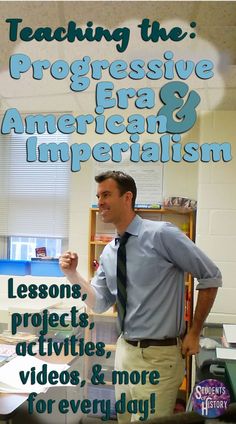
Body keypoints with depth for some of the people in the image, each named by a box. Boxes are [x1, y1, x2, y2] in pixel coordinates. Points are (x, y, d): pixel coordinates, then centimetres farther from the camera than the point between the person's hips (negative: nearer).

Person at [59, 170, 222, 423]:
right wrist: (73, 275, -6)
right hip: (125, 350, 7)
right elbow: (100, 304, 8)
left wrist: (194, 333, -7)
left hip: (159, 355, -7)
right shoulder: (108, 253, 5)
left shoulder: (161, 234, -16)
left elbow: (211, 277, -10)